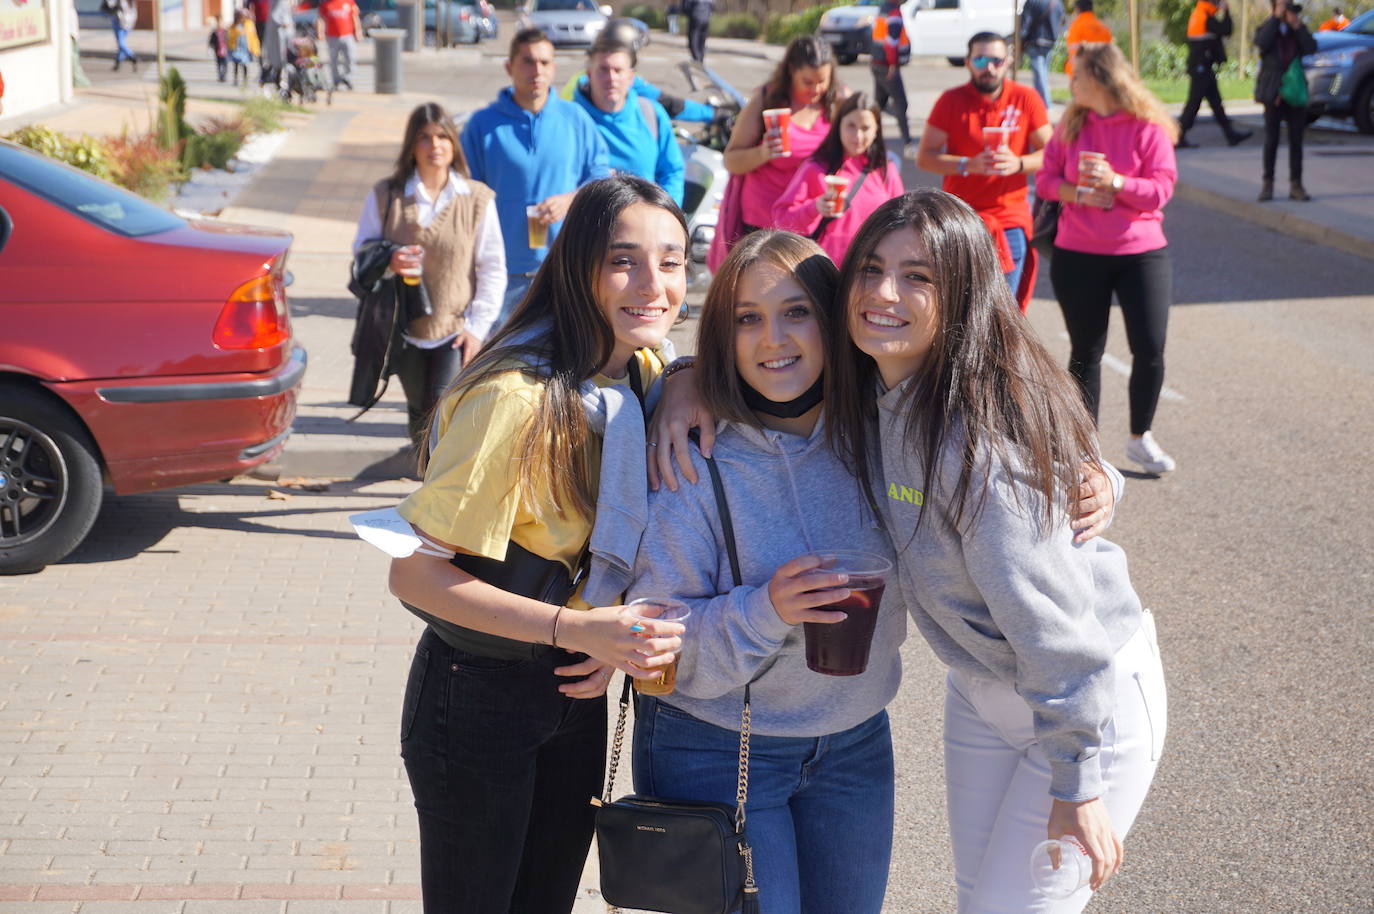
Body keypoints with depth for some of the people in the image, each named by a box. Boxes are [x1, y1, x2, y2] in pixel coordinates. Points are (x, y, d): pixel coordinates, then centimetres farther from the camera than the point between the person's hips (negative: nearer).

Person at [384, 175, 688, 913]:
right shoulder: (518, 397, -27)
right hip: (478, 695, -7)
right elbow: (413, 573, -24)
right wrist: (572, 629, -31)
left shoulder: (649, 375, -2)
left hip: (575, 689, 7)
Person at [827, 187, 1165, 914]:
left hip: (1090, 697, -8)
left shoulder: (978, 435, -33)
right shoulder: (867, 388, -9)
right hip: (980, 692, 8)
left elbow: (1049, 618, -29)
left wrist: (1078, 787, -24)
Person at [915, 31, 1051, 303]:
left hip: (1011, 221, 1)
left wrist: (1017, 164, -18)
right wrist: (969, 165, -19)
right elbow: (924, 157, -4)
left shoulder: (1026, 98, 1)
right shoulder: (952, 100, -1)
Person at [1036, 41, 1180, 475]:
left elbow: (1161, 190, -11)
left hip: (1142, 254, -2)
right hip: (1077, 256, 2)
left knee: (1150, 350, -4)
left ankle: (1140, 439, 17)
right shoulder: (1071, 123, 3)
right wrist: (1078, 193, -16)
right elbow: (1046, 178, 3)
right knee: (1086, 352, 7)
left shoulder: (1149, 127, -7)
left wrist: (1115, 182, -25)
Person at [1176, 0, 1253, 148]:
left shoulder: (1197, 14, 13)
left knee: (1215, 101, 11)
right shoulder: (1206, 17, -16)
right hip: (1201, 68, -10)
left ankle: (1231, 135, 15)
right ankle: (1178, 137, -1)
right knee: (1194, 103, -5)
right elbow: (1226, 30, -17)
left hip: (1200, 68, 10)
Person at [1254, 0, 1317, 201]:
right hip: (1273, 92, -2)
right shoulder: (1267, 28, 5)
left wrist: (1298, 26, -11)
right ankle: (1267, 183, 5)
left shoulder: (1298, 31, 12)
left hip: (1295, 92, 3)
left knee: (1296, 140, 2)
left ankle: (1296, 185, 4)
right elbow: (1262, 42, -19)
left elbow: (1311, 48, -6)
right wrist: (1276, 18, -16)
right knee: (1271, 140, -1)